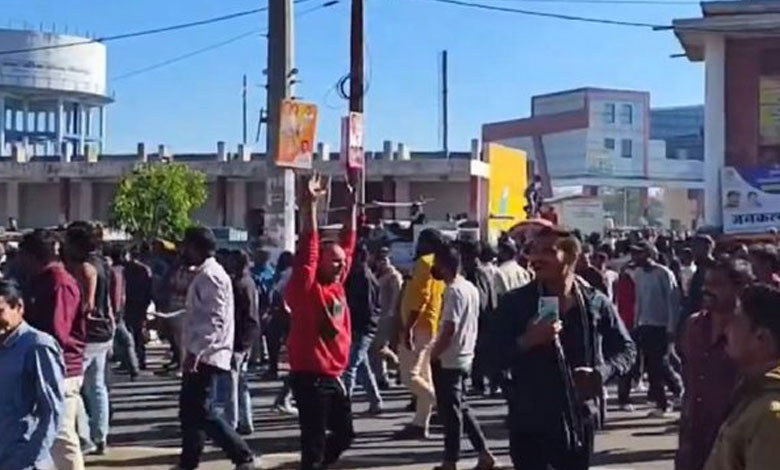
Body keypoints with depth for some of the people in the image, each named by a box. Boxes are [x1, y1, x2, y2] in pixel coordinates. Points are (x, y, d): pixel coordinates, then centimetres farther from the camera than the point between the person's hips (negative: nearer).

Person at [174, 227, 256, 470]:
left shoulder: (211, 276, -16)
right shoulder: (203, 275, 16)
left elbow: (215, 320, -23)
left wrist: (195, 352, -26)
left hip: (206, 356, -10)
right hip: (199, 355, 10)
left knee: (199, 412, -8)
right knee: (189, 409, 14)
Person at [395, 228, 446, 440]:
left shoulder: (424, 263, -13)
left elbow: (420, 298, -23)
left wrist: (408, 327, -24)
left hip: (419, 327, -10)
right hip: (429, 326, 10)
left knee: (409, 376, -9)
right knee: (422, 375, 9)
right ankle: (420, 424, 11)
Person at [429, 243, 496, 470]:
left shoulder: (454, 291, -18)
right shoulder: (471, 288, 10)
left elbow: (449, 329, -23)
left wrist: (433, 354, -14)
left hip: (448, 360, -9)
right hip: (464, 357, 9)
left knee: (450, 411, 0)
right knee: (461, 408, 17)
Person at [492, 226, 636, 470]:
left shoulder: (595, 303, 0)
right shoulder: (514, 303, -4)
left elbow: (626, 349, 8)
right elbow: (493, 357, -6)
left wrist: (601, 372, -12)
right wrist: (527, 341, -24)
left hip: (578, 421, 2)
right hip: (528, 423, -1)